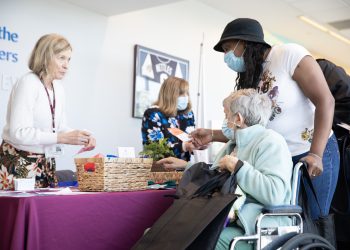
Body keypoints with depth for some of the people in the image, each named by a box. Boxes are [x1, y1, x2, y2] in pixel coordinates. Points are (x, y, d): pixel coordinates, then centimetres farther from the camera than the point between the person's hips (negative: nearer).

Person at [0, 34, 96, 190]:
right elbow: (19, 132, -23)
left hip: (46, 164, 7)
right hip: (19, 163, -7)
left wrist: (81, 137, -8)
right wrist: (63, 138, -27)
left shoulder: (58, 89, 8)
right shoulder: (28, 83, -14)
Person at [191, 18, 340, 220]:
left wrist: (316, 154, -24)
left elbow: (325, 101, -17)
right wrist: (213, 135, -4)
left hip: (314, 156, -6)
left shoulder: (290, 54, -12)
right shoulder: (248, 80, 8)